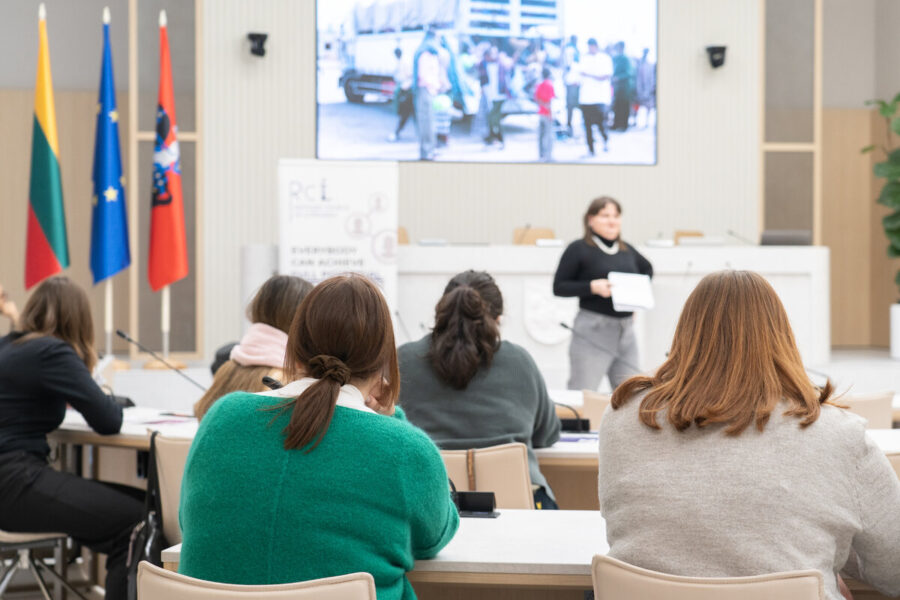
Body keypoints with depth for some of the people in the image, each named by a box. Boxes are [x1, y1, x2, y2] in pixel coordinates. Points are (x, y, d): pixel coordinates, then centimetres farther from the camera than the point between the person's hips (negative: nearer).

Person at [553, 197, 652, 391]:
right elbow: (559, 287, -6)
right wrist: (593, 287, -17)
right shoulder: (579, 249, -5)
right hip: (593, 329, -6)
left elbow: (647, 269, 31)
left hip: (626, 329, 6)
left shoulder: (627, 250, 12)